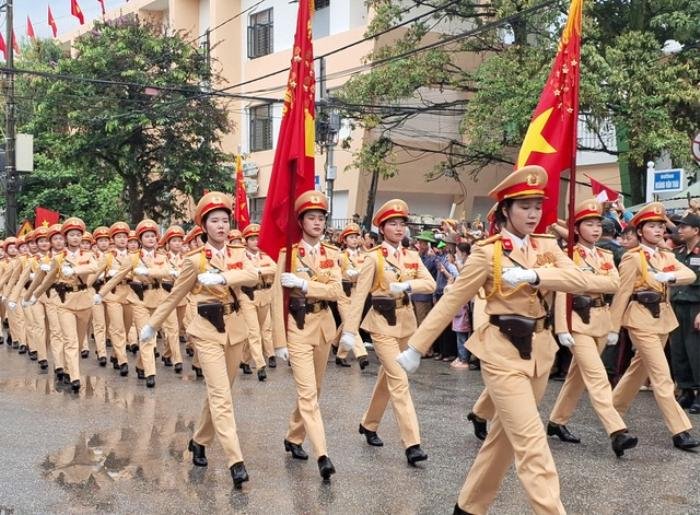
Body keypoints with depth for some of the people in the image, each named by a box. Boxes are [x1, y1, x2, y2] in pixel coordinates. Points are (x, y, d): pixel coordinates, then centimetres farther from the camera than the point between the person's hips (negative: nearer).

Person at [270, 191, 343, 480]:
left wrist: (303, 284, -21)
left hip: (323, 326, 5)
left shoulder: (332, 255, 5)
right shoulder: (287, 254, -6)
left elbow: (336, 292, -9)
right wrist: (279, 342, -13)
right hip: (298, 327, -5)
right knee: (307, 392, -11)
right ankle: (322, 455, -15)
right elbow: (278, 299, -9)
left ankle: (294, 438, 33)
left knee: (313, 390, 15)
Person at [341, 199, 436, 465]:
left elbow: (430, 284, -4)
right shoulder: (374, 257, -9)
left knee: (387, 376, 17)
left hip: (406, 322, 6)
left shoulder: (412, 256, 7)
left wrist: (406, 285, -21)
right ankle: (412, 444, -12)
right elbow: (359, 294, -12)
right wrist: (349, 330, -17)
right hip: (382, 323, -6)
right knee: (399, 380, -11)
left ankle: (368, 425, 36)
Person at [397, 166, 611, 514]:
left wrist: (533, 275, -25)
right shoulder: (488, 251, -8)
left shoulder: (548, 246, 6)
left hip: (540, 350, 6)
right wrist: (416, 346, -7)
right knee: (532, 444, -10)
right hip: (503, 351, -6)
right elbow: (451, 301, -7)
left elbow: (583, 281, -10)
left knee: (505, 435, 15)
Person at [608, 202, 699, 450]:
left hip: (663, 317, 8)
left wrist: (670, 276, -22)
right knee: (662, 376, -9)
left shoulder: (667, 256, 11)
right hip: (642, 319, -8)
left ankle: (613, 409, 34)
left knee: (640, 368, 18)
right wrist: (614, 327, -11)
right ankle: (680, 431, -8)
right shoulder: (633, 257, -10)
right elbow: (622, 293, -11)